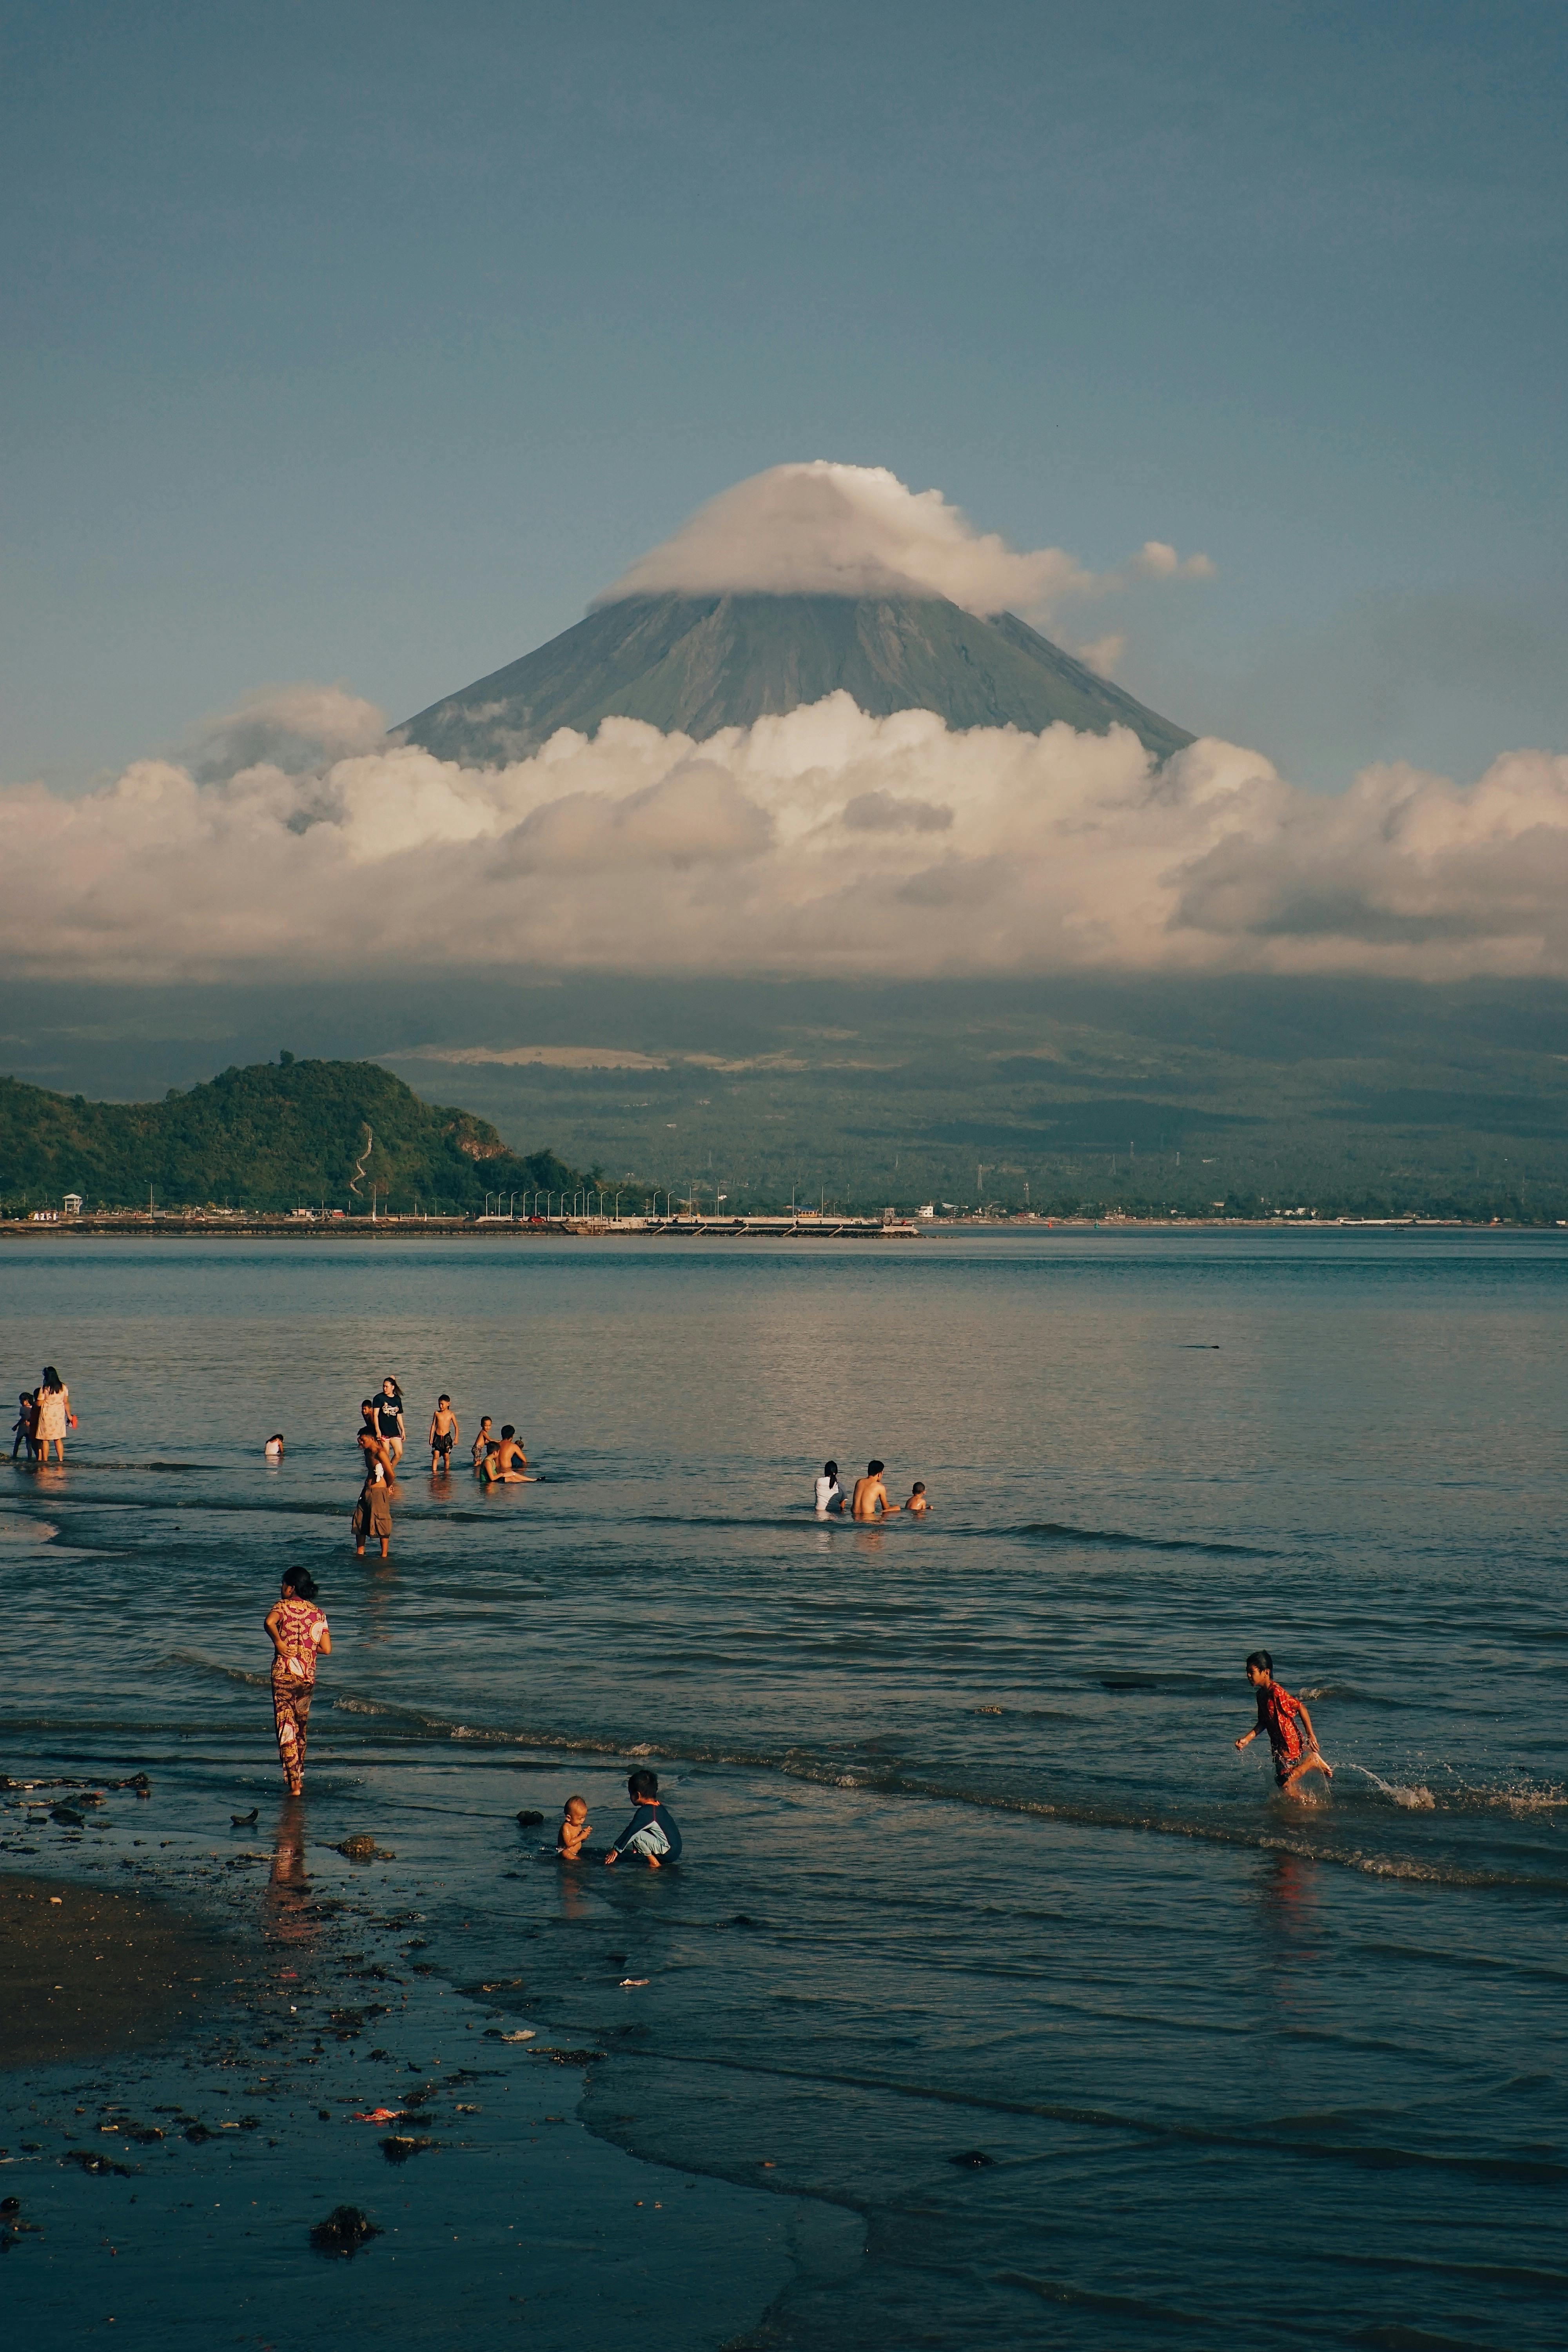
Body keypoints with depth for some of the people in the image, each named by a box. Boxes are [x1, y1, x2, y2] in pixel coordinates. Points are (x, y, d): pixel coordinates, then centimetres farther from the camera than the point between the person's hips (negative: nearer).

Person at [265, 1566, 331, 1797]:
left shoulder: (283, 1606, -4)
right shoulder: (318, 1613, 7)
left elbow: (270, 1622, -28)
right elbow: (327, 1649, 3)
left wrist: (279, 1642, -13)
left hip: (284, 1674, -4)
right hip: (308, 1677, 4)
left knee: (286, 1729, -3)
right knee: (301, 1729, 21)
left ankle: (294, 1784, -10)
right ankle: (299, 1777, 31)